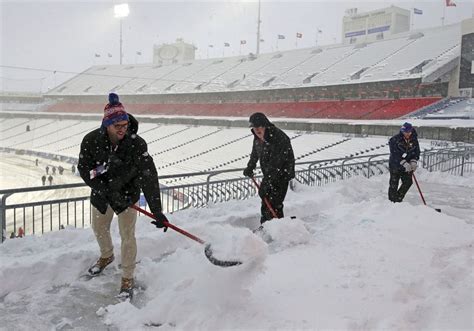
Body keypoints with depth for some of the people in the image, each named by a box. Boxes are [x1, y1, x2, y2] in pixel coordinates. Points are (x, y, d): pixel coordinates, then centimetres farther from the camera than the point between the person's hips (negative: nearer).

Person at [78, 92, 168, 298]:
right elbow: (84, 168, -14)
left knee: (127, 236, -1)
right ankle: (107, 256, 54)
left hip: (127, 192, -3)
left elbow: (148, 177, -32)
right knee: (99, 229, 22)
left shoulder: (137, 144, -28)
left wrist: (157, 211, -39)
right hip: (101, 192, 3)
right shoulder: (91, 140, -21)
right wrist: (104, 191, -26)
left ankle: (127, 278, 20)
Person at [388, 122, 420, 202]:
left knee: (408, 182, 1)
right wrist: (404, 163, -28)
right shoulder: (395, 140, -17)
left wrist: (413, 161, -14)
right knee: (394, 184, 2)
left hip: (407, 165, 5)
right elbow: (395, 154, -22)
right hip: (395, 165, -4)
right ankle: (392, 201, 17)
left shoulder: (414, 140, -2)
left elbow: (416, 152, 4)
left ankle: (398, 199, 19)